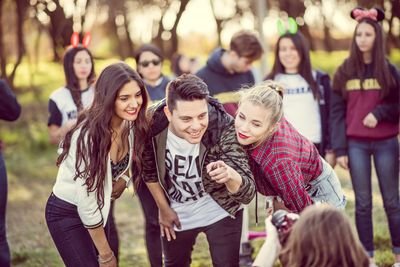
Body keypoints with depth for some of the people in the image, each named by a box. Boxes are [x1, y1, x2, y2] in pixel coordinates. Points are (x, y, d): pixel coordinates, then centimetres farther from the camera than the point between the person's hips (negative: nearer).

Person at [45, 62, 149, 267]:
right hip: (68, 213, -6)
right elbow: (87, 200, -26)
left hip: (101, 207, 6)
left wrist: (122, 180, -14)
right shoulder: (88, 136, -31)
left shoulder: (132, 124, -12)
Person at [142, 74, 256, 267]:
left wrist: (230, 175, -55)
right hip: (176, 214, 3)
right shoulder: (154, 126, -27)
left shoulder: (223, 127, -33)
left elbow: (247, 194, -35)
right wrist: (164, 209, 2)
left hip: (220, 212, -2)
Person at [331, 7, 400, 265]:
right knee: (363, 202, 6)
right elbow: (337, 112, 2)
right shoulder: (345, 72, 3)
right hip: (356, 145, 1)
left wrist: (379, 113, -16)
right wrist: (340, 149, -3)